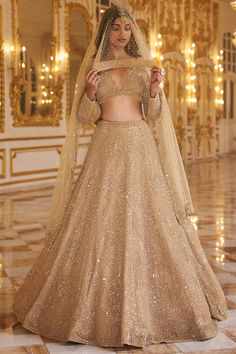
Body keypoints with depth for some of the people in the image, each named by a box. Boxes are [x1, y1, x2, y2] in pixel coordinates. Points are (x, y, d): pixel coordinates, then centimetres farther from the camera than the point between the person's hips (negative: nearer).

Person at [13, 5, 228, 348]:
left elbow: (153, 115, 6)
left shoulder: (144, 65, 11)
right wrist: (89, 93, -15)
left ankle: (146, 306, 15)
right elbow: (83, 117, 4)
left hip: (141, 148, 1)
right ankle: (98, 307, 12)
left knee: (147, 223, 0)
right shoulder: (93, 66, 9)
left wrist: (154, 88, -12)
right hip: (105, 149, -1)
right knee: (99, 223, -3)